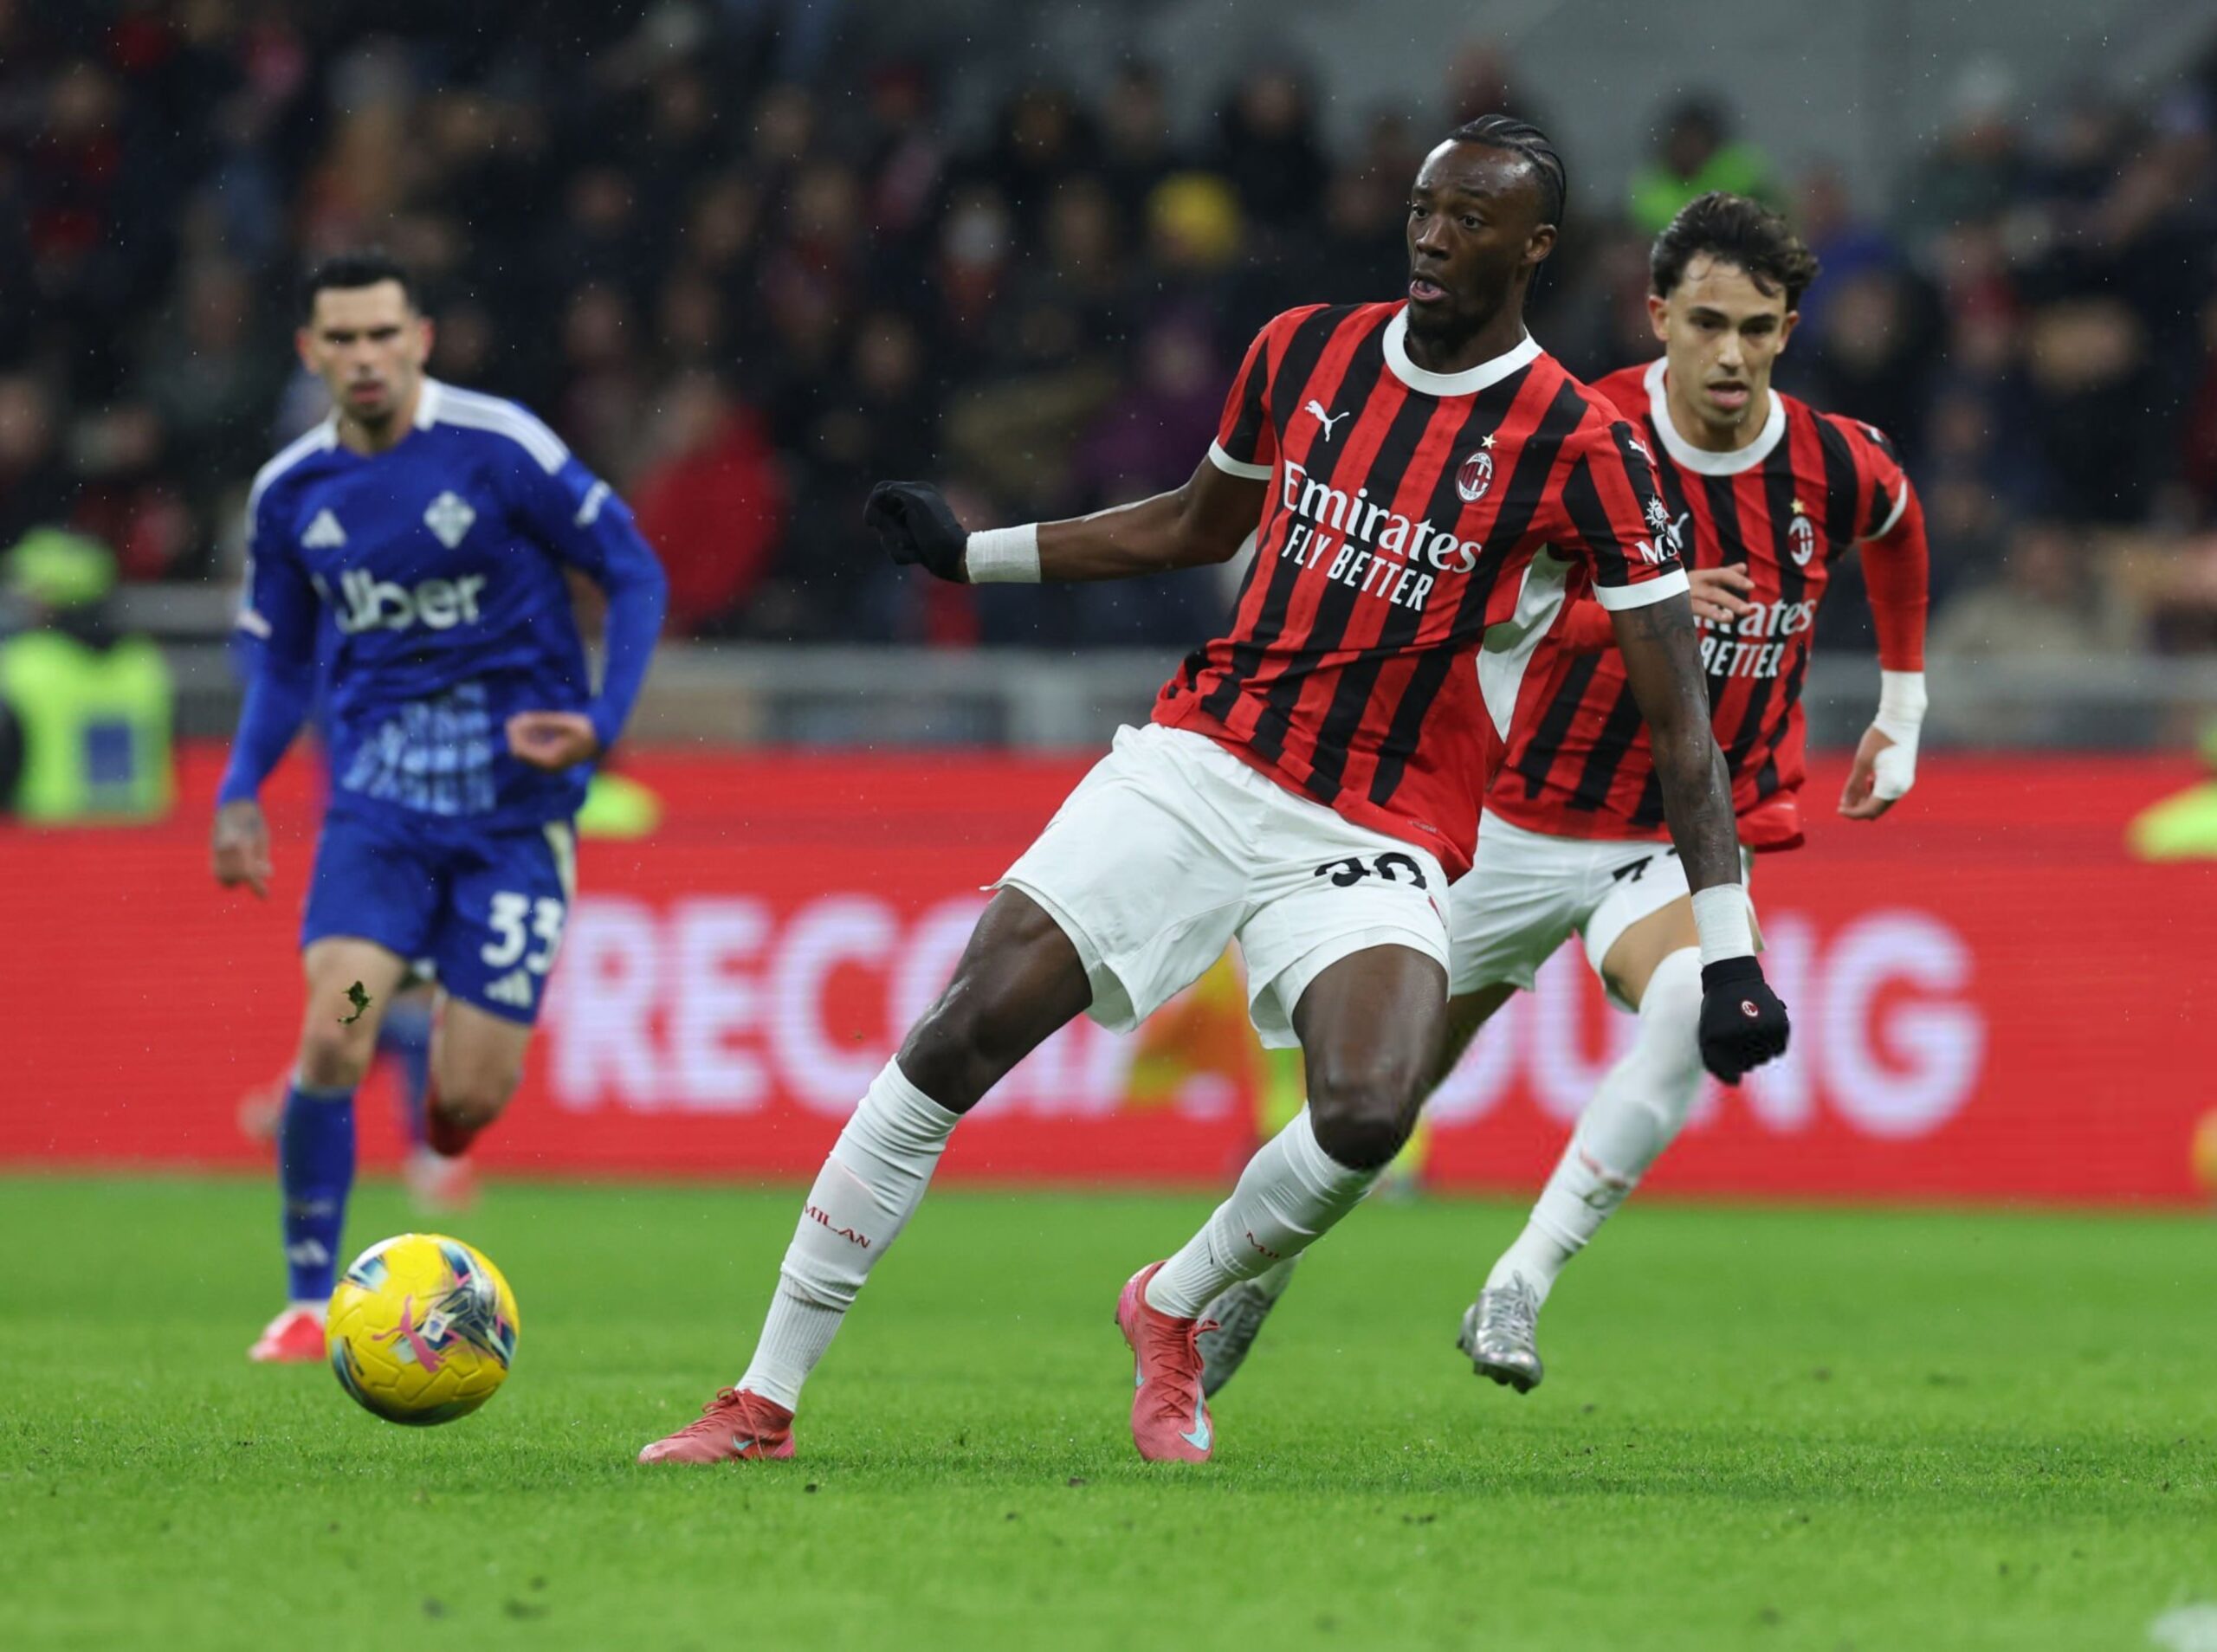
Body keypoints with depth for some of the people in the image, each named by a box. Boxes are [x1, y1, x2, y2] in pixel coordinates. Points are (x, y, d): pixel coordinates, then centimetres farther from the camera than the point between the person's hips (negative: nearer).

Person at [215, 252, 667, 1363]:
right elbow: (281, 660, 17)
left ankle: (446, 1034, 34)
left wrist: (602, 721, -15)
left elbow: (633, 574, -2)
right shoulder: (289, 494, 3)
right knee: (331, 1037, -19)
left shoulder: (499, 449, -10)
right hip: (378, 799, 2)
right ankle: (310, 1302, -4)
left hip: (514, 802, -2)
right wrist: (239, 791, 2)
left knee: (467, 1098, -7)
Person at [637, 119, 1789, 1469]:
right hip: (1201, 762, 3)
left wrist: (1728, 946, -15)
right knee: (956, 1042, -9)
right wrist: (973, 552, 22)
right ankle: (765, 1402, -1)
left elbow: (1680, 713, -9)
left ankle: (1174, 1308, 3)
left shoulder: (1577, 448, -9)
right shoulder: (1304, 351, 5)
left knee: (1370, 1115, -30)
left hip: (1374, 845, -3)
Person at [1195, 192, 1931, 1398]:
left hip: (1694, 835, 1)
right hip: (1532, 824, -1)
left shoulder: (1838, 469, -8)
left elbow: (1897, 530, 18)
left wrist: (1900, 717, 23)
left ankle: (1516, 1291, -30)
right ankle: (1256, 1267, 40)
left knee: (1696, 1002, -34)